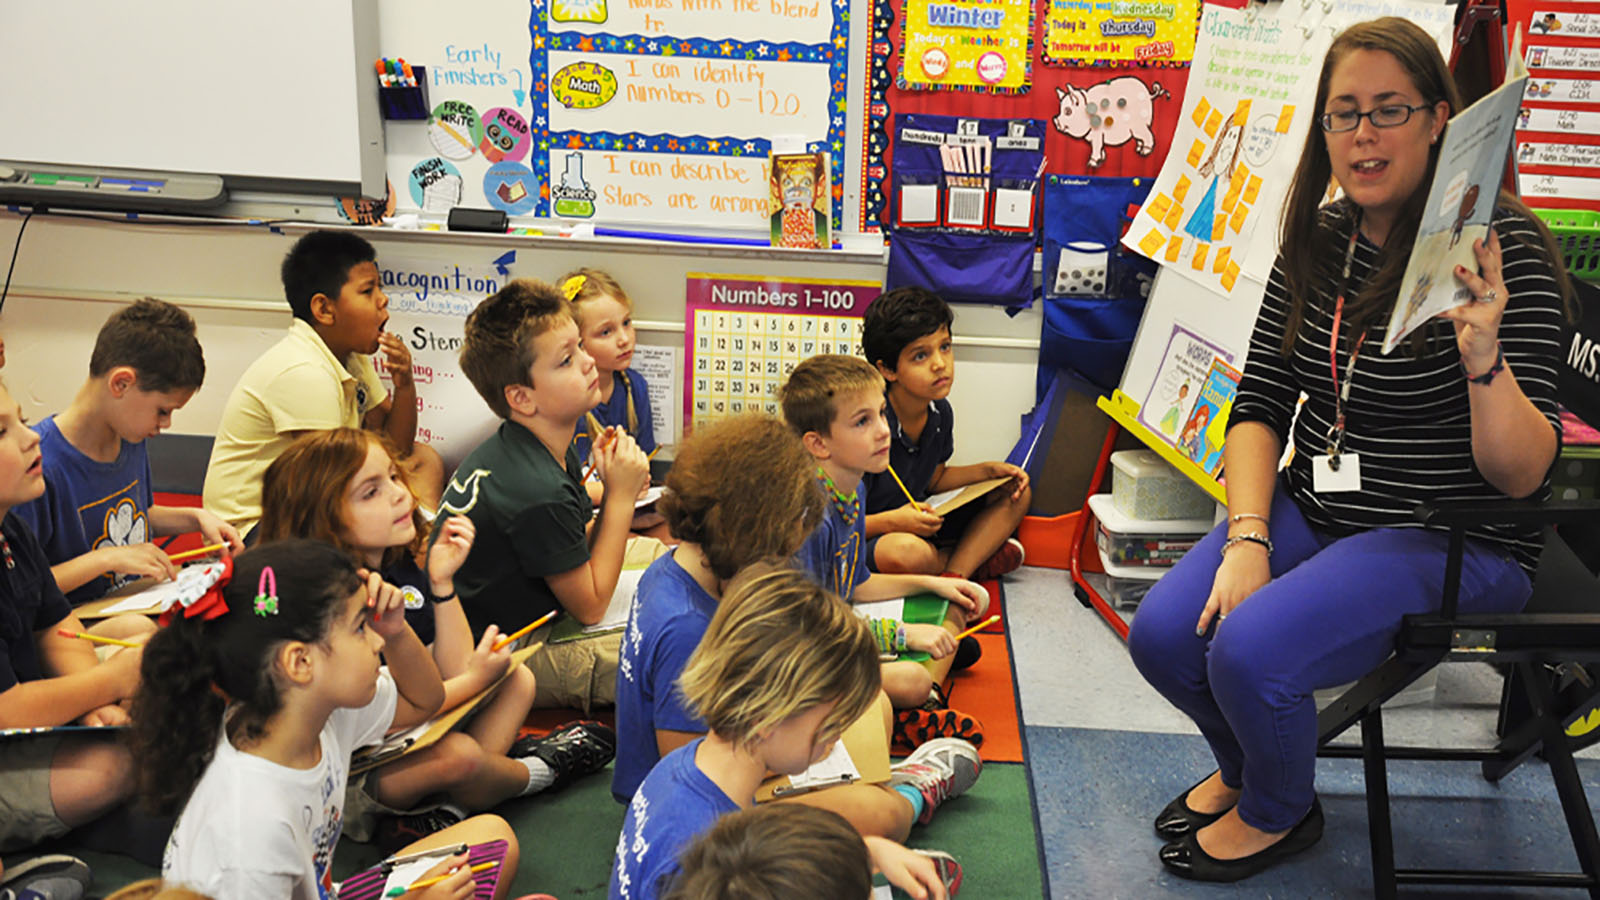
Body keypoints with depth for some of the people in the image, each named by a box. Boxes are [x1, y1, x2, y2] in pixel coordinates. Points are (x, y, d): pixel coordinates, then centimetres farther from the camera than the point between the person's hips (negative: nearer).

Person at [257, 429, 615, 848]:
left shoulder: (404, 565, -2)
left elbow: (453, 671, 0)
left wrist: (442, 582, -11)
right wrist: (474, 680, -12)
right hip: (348, 778, -9)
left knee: (517, 679, 6)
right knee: (458, 755, -33)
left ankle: (447, 812, -16)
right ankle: (538, 771, 4)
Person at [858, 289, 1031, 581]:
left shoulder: (940, 412, -2)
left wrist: (987, 470, 4)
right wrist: (891, 521, -34)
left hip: (918, 522, 8)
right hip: (870, 534, -8)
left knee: (1016, 495, 6)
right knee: (906, 551, -42)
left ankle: (954, 576, -16)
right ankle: (976, 557, -5)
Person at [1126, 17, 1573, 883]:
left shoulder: (1501, 249, -16)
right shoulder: (1317, 241, 3)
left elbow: (1522, 475, -20)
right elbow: (1259, 405, 3)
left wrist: (1483, 354, -39)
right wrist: (1247, 539, -11)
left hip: (1452, 540, -6)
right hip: (1315, 513, 6)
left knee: (1250, 651, -26)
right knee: (1163, 635, -12)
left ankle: (1278, 812, 9)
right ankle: (1245, 768, 22)